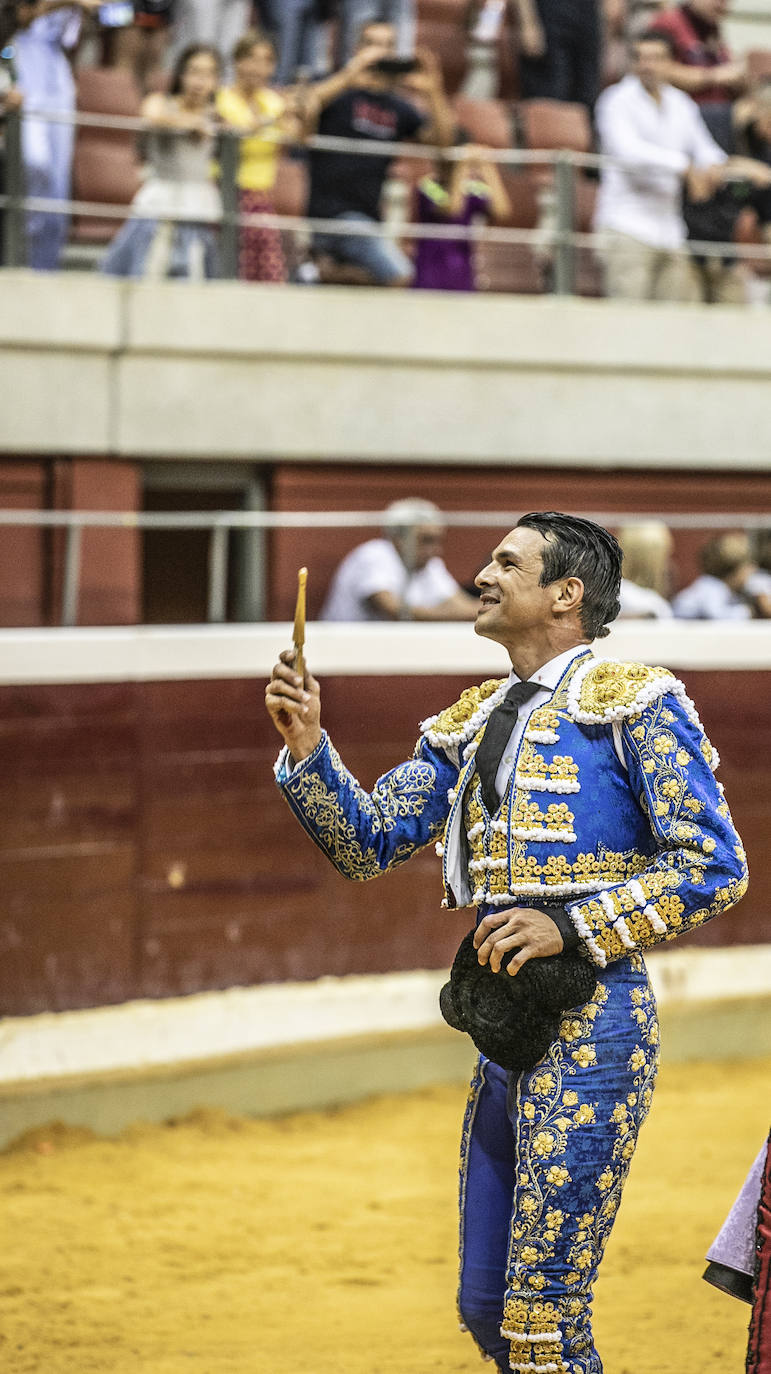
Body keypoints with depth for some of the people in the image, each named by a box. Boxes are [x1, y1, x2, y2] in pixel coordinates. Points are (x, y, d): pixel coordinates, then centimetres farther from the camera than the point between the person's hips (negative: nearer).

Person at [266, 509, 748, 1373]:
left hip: (591, 1019, -8)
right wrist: (308, 749, -1)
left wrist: (569, 926, -15)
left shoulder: (635, 704, -4)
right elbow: (367, 844, 16)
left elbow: (713, 870, -9)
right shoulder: (472, 726, 19)